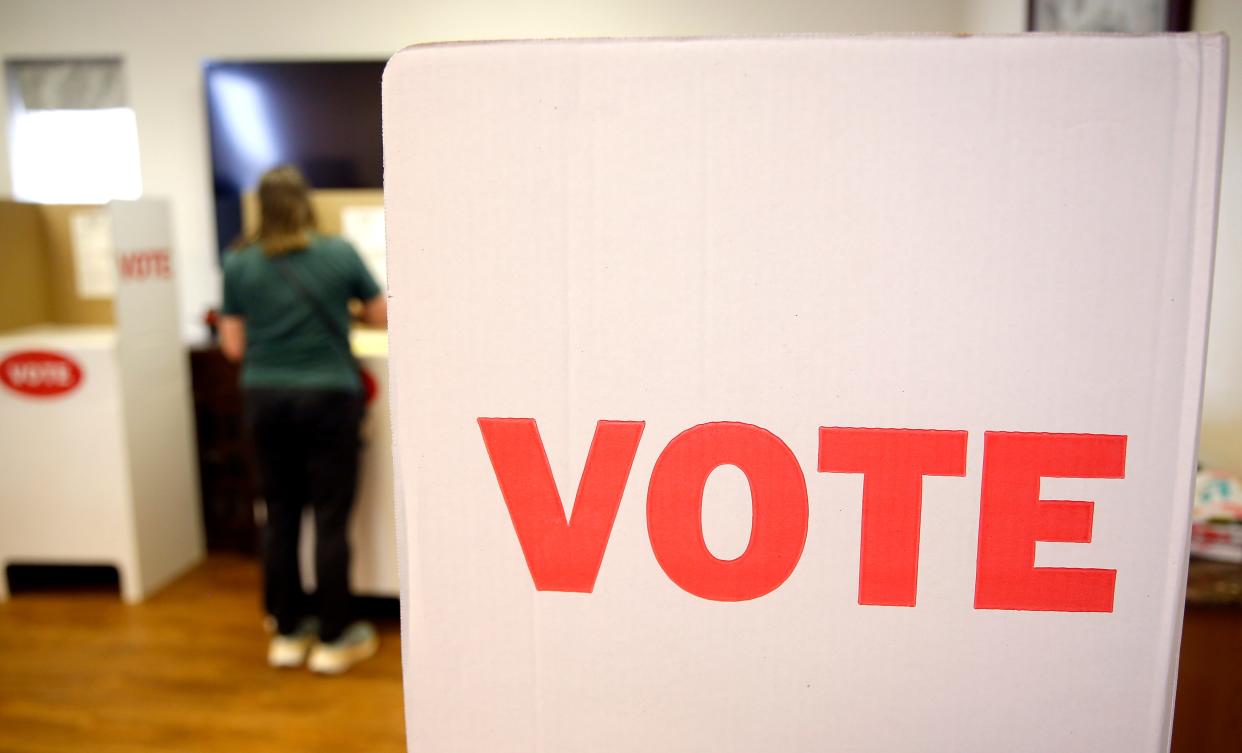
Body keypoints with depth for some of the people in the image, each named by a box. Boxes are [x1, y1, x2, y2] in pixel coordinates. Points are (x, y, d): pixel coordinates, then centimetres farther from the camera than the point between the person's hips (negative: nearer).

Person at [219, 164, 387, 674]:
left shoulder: (238, 265, 1)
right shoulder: (340, 254, -5)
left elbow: (233, 347, 3)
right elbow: (383, 316, 5)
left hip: (265, 399, 3)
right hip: (327, 398, -3)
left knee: (280, 516, 12)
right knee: (330, 518, 3)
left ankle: (288, 632, 22)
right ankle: (334, 638, 12)